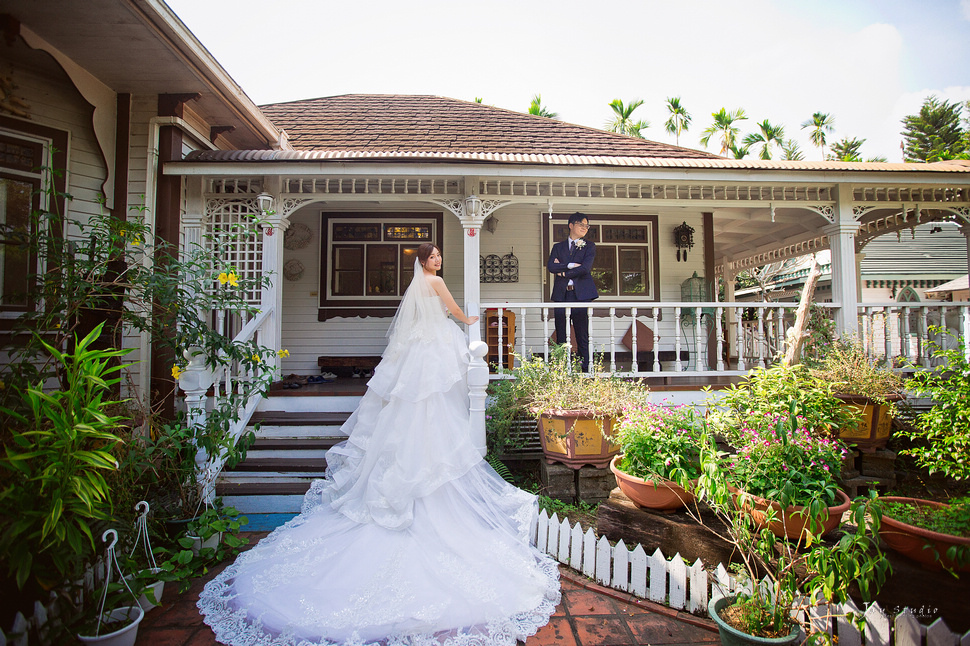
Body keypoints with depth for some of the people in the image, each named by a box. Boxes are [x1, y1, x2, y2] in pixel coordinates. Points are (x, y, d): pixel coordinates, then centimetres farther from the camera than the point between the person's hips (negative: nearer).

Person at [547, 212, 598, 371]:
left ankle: (585, 371, 2)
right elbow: (551, 266, 0)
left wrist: (563, 272, 0)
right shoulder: (558, 247, 18)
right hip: (561, 295, 2)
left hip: (581, 294, -2)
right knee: (561, 337, 2)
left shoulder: (589, 246, 11)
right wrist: (570, 265, -10)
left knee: (583, 337, -2)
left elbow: (585, 268, -5)